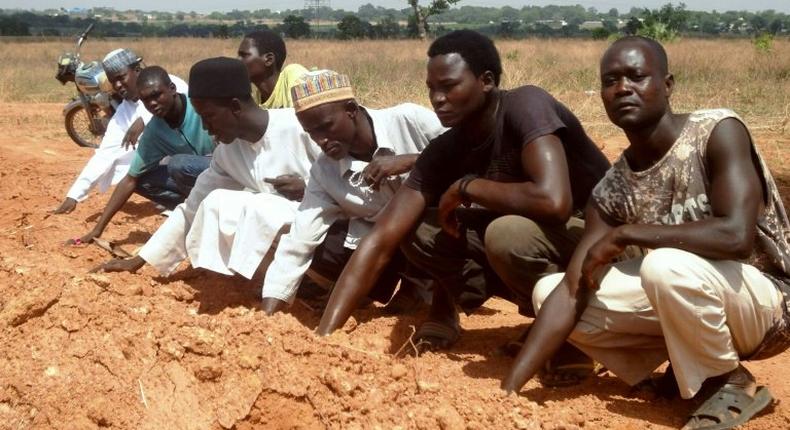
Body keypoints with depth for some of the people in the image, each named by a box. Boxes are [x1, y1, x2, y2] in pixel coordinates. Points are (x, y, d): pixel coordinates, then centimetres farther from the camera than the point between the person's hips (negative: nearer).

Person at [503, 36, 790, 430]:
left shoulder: (717, 132, -20)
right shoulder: (611, 191, -5)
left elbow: (736, 235, -34)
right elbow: (570, 292, -10)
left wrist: (624, 234, -24)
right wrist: (508, 390, -20)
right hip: (686, 299, 6)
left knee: (665, 266, -36)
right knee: (547, 290, -5)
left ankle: (731, 383, -8)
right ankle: (688, 363, 6)